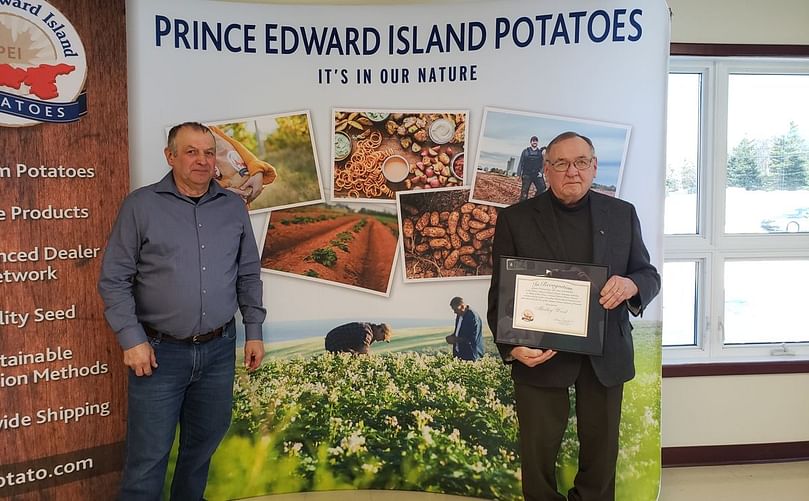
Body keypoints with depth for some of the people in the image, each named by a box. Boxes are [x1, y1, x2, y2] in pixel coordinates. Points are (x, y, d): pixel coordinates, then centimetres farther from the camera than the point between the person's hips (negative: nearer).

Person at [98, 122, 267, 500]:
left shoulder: (234, 207, 6)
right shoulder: (141, 205, -5)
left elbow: (249, 275, 11)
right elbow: (114, 280, -5)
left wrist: (254, 332, 8)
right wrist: (132, 339, -11)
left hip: (219, 349, 4)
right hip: (160, 352, -3)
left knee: (204, 443, 18)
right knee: (148, 456, 4)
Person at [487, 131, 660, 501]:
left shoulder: (622, 214, 4)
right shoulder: (515, 219, -3)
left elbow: (649, 275, 8)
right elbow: (501, 293, -4)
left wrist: (631, 285, -17)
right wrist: (511, 346, -19)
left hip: (605, 355, 3)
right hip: (539, 354, -2)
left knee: (601, 448, 16)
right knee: (537, 452, 9)